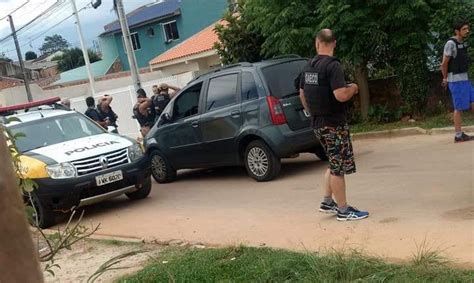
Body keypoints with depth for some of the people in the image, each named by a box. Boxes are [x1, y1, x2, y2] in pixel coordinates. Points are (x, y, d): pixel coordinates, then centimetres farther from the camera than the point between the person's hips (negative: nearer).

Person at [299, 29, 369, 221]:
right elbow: (341, 95, -26)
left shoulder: (308, 67, 8)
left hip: (317, 124, 8)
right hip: (334, 124, -8)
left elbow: (302, 94, 17)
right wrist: (353, 88, -5)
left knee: (334, 164, 20)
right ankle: (343, 210, 9)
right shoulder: (333, 66, -17)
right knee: (338, 167, 1)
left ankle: (327, 202, 24)